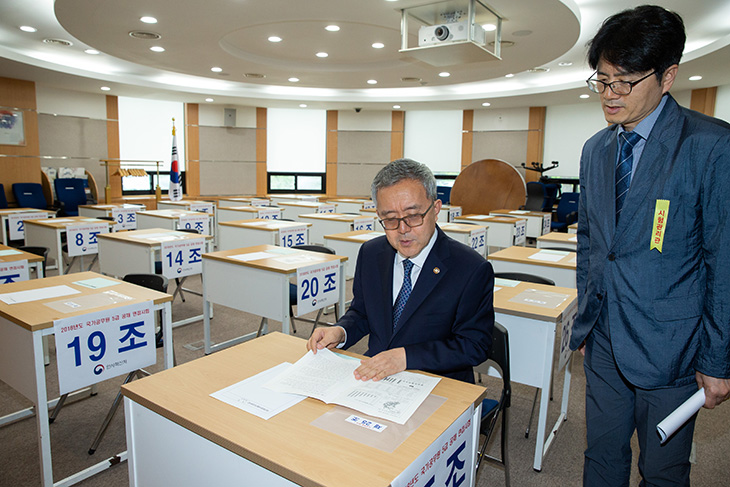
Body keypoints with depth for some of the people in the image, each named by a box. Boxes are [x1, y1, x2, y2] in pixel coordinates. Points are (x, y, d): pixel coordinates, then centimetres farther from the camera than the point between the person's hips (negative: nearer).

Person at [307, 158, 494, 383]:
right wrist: (340, 332, -7)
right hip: (374, 377, 5)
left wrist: (406, 356, -23)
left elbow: (473, 346, -12)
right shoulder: (370, 253, 4)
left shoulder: (473, 270, -13)